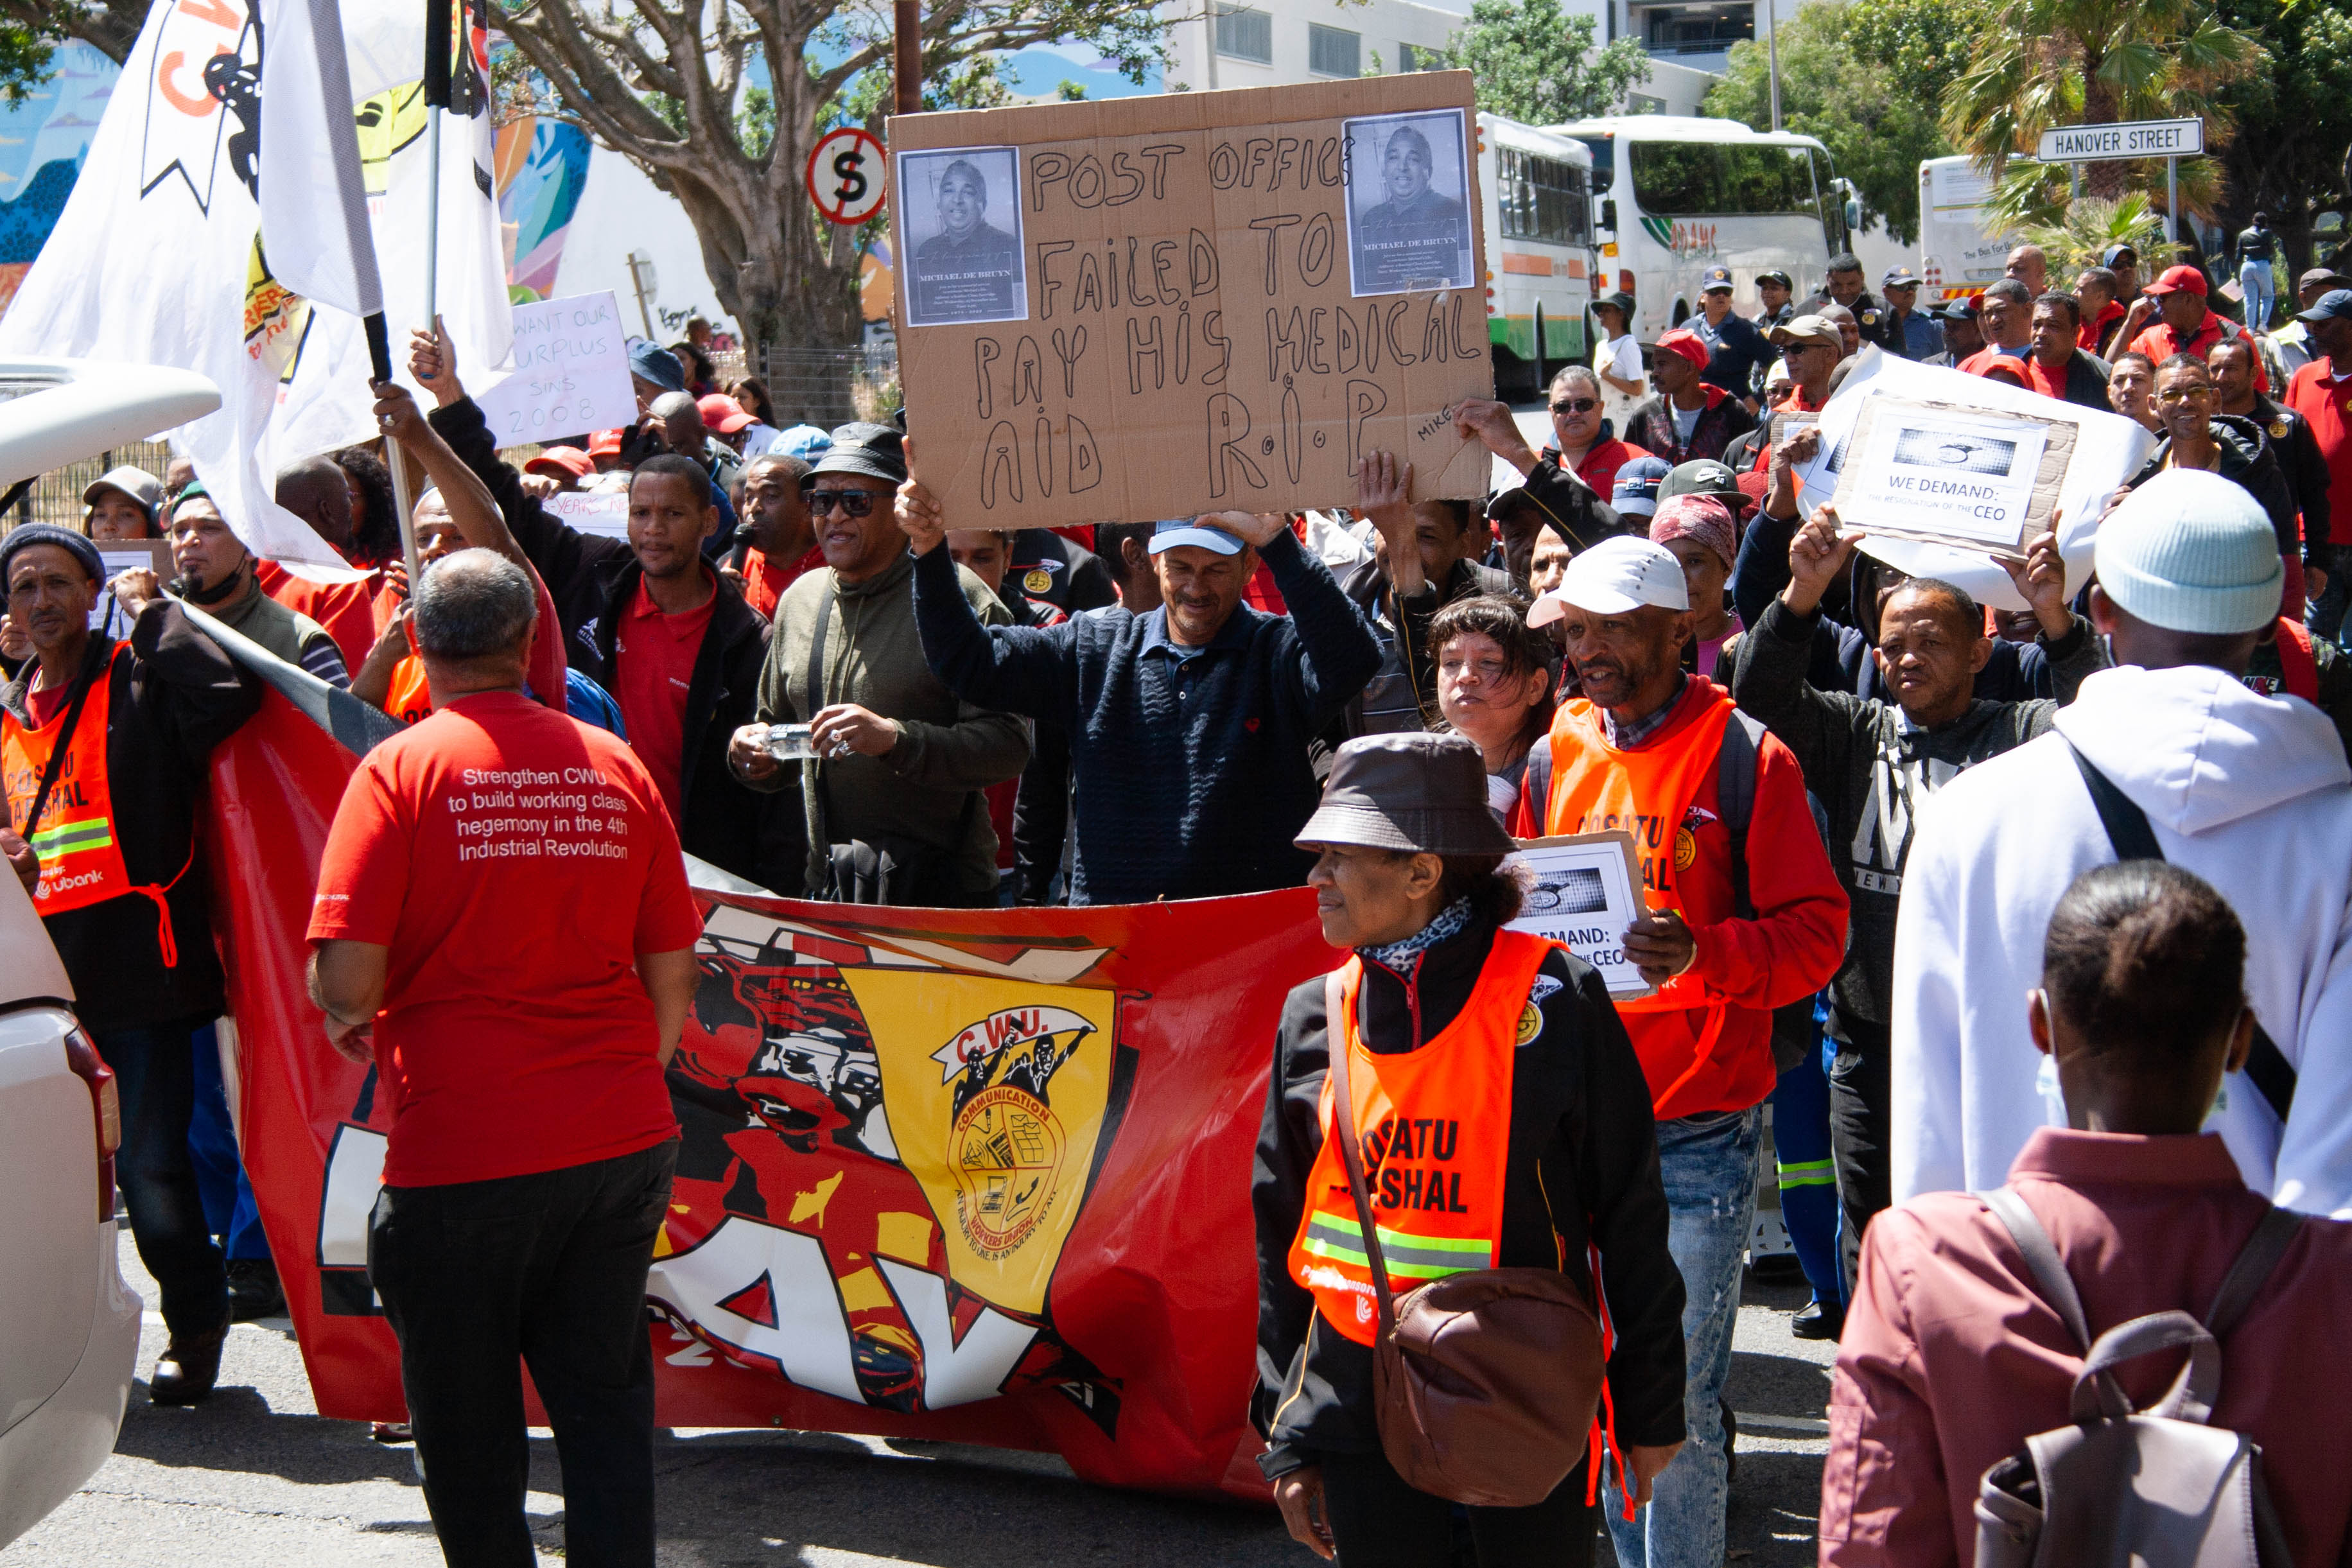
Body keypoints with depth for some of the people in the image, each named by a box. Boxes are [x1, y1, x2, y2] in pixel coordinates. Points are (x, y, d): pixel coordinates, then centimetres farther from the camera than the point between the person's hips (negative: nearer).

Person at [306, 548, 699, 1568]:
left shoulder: (400, 769, -8)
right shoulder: (614, 767, 4)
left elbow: (344, 978, -15)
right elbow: (672, 972, 8)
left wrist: (352, 1023, 7)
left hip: (461, 1150, -4)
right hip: (623, 1140, 4)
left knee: (467, 1419, 11)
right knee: (604, 1397, 13)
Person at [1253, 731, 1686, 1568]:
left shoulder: (1552, 1000, -8)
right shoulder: (1314, 1017, 3)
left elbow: (1629, 1214, -2)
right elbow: (1282, 1233, 10)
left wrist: (1651, 1410, 1)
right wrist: (1289, 1439, 9)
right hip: (1361, 1407, 3)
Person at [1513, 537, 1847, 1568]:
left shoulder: (1745, 757, -5)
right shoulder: (1557, 754, 10)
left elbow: (1816, 933, -8)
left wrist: (1703, 952, -24)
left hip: (1697, 1132, -5)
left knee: (1677, 1400, -3)